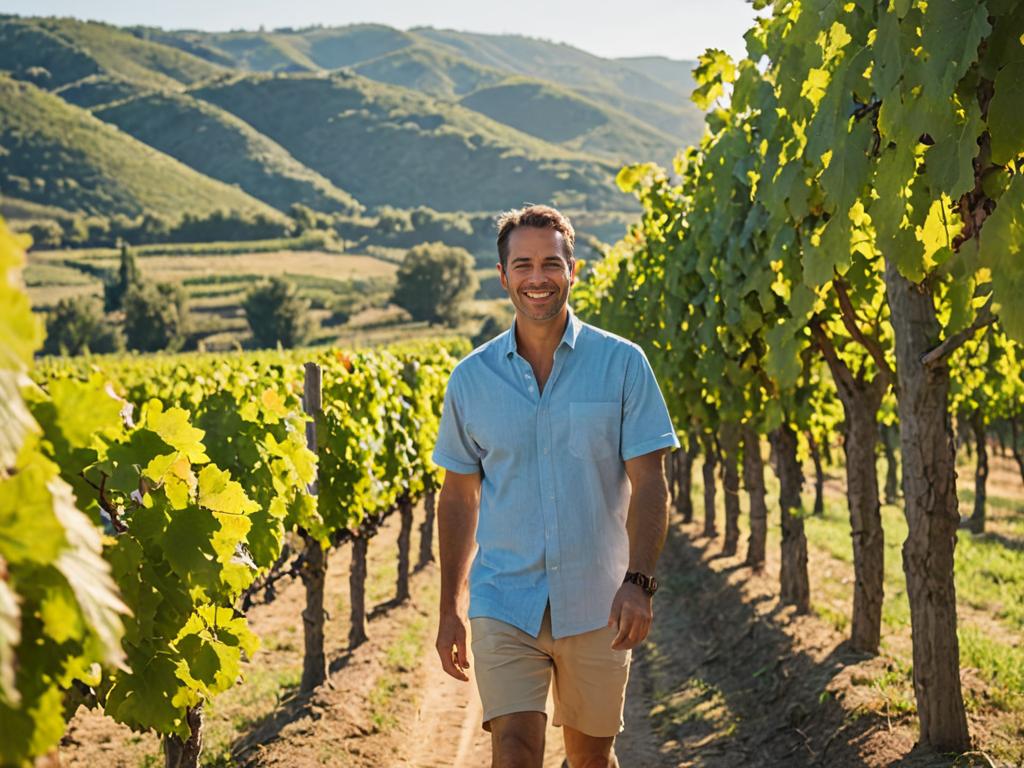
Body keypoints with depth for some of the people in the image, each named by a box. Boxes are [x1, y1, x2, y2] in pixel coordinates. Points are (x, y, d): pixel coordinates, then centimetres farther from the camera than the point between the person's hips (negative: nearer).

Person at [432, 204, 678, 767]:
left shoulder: (622, 364, -2)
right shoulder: (471, 378, 3)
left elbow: (648, 483, -4)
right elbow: (459, 494, 11)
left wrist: (638, 581, -17)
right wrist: (450, 608, 9)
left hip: (595, 604, 0)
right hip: (504, 601, 0)